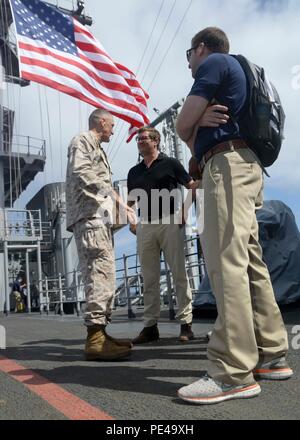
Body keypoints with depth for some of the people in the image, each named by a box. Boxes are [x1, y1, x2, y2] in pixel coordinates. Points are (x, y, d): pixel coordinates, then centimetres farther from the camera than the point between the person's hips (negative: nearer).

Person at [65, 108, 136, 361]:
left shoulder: (98, 149, 32)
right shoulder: (82, 141, 4)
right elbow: (80, 172, -14)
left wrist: (122, 205, 32)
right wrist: (110, 191, -15)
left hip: (101, 218, 10)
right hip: (89, 216, -10)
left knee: (105, 274, 6)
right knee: (99, 273, -18)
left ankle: (100, 333, 9)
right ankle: (95, 337, -20)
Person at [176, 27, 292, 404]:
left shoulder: (214, 63, 4)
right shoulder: (235, 71, 33)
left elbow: (184, 125, -3)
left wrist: (198, 147, 15)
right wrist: (201, 155, 17)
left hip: (227, 164, -10)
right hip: (243, 165, 10)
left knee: (226, 262, -17)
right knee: (250, 263, 6)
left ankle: (233, 373, -17)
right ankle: (272, 356, 11)